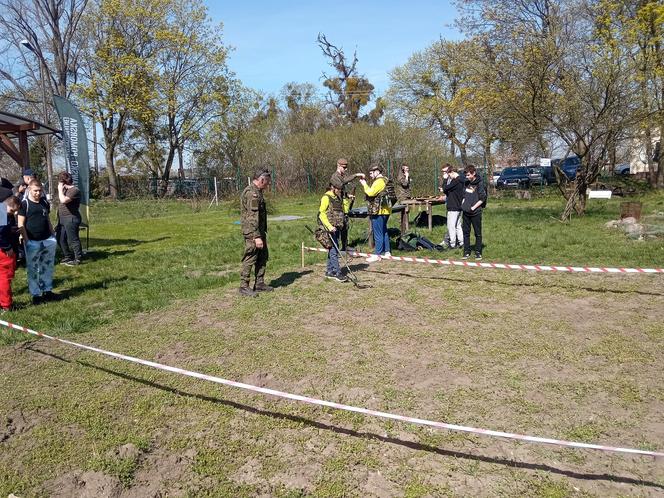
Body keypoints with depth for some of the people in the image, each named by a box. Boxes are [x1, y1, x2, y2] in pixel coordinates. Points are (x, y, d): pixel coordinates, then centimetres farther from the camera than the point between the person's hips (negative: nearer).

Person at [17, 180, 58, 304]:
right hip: (33, 242, -5)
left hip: (48, 240, 5)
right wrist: (27, 241, -13)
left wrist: (53, 236, 13)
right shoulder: (24, 204, -6)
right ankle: (36, 294, 11)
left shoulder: (45, 203, 10)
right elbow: (21, 224, -8)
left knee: (47, 267, 12)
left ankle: (47, 290, 22)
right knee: (33, 269, 4)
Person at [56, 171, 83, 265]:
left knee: (73, 239, -4)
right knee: (61, 239, 16)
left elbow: (63, 200, -24)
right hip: (62, 219, 10)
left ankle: (77, 259, 5)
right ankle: (67, 257, 28)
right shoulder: (65, 190, 15)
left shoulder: (74, 190, -15)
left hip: (71, 219, -10)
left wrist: (60, 189, -15)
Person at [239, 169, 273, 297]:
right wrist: (256, 237, -26)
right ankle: (244, 286, 4)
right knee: (250, 259, -4)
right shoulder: (251, 193, -19)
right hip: (253, 233, -10)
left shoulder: (257, 192, 15)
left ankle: (260, 283, 23)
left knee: (263, 258, 15)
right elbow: (253, 217, -24)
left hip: (260, 231, 10)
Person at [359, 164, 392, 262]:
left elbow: (371, 193, -23)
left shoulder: (379, 181, -15)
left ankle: (377, 254, -3)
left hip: (379, 211, -11)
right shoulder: (384, 181, 18)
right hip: (384, 211, 11)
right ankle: (387, 252, 24)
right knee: (384, 231, 17)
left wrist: (364, 184, -12)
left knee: (378, 233, -6)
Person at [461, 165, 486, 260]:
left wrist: (473, 207, -15)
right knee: (466, 232, 9)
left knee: (478, 233, 4)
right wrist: (463, 204, 6)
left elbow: (482, 198, -12)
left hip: (475, 213, -6)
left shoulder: (480, 184, -9)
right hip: (466, 212, 6)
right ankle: (466, 252, 16)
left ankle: (478, 252, 11)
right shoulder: (467, 183, 10)